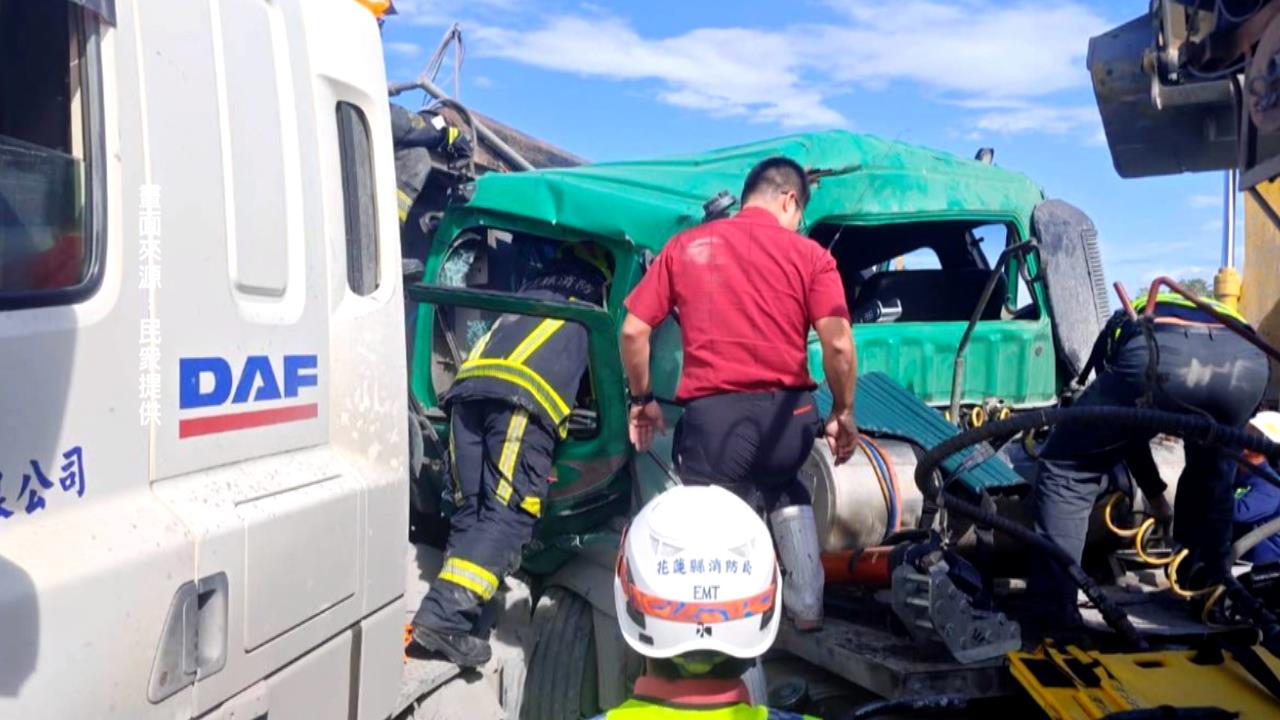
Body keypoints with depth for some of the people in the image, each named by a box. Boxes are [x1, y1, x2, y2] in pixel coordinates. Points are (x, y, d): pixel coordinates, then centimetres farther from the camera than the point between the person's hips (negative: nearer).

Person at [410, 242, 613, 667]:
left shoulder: (525, 297, 36)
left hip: (467, 390, 6)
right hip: (522, 398, -5)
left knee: (470, 512, 7)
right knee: (509, 515, -10)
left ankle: (449, 614, -6)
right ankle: (444, 616, -24)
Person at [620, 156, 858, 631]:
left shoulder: (684, 246, 9)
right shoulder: (809, 255, 4)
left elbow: (633, 331, 6)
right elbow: (838, 344, -6)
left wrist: (642, 400, 18)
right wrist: (843, 413, 8)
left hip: (712, 414, -2)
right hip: (787, 411, 2)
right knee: (784, 488, 30)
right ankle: (806, 606, 28)